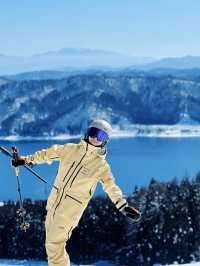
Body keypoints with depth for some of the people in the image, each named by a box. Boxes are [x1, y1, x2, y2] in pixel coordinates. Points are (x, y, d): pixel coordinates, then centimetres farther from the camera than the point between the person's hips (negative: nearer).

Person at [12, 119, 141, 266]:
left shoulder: (101, 166, -8)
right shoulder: (71, 149, 3)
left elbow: (112, 188, -12)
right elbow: (49, 154, 15)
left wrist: (124, 206, -24)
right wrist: (27, 160, 18)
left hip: (71, 208, -5)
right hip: (55, 200, 5)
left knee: (55, 244, -9)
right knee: (52, 240, 15)